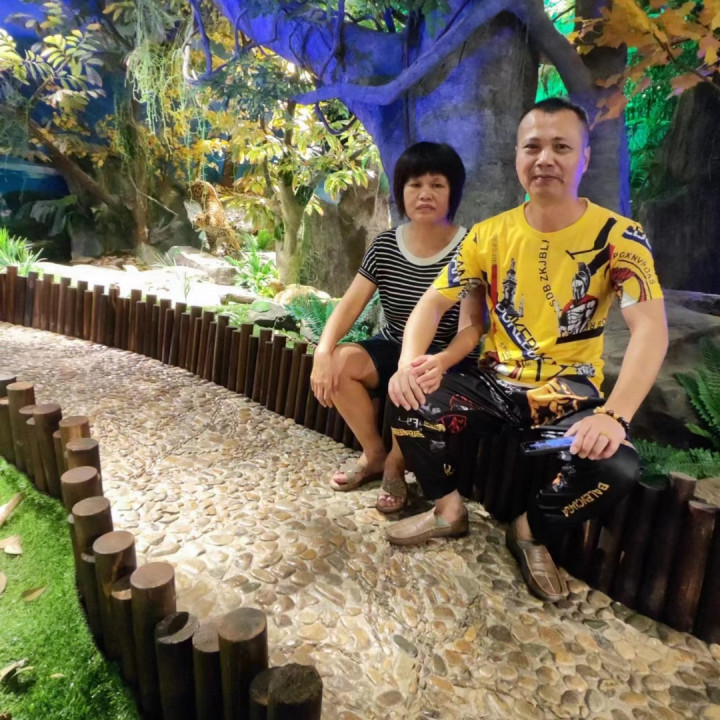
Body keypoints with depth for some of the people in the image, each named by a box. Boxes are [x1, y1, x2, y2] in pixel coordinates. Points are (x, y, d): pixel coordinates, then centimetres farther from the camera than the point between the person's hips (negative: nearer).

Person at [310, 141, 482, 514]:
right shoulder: (385, 245, 0)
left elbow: (471, 328, -20)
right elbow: (350, 304, -7)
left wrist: (438, 362, -41)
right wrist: (324, 349, -25)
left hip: (441, 361, -3)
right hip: (391, 350, 4)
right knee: (339, 362, -23)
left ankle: (395, 464, -2)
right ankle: (374, 454, 0)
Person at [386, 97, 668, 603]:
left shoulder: (618, 236, -9)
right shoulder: (490, 235, 0)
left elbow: (651, 328, -19)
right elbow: (435, 301, -1)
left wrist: (615, 415, -34)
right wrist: (409, 363, -21)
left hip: (571, 392, -1)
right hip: (497, 381, 2)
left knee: (617, 467, -31)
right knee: (410, 404, -22)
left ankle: (532, 531, 3)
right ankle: (449, 510, 7)